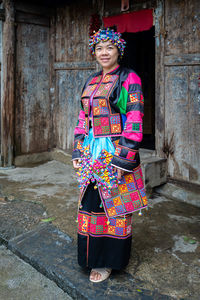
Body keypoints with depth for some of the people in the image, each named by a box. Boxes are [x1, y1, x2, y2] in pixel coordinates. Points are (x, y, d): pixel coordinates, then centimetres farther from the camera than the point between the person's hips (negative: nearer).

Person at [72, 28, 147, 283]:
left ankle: (109, 261, 19)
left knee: (113, 204, 3)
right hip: (92, 152, 7)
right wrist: (78, 150, 9)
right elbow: (83, 118, 15)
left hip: (115, 150, -6)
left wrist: (125, 156, -18)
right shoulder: (90, 82, 14)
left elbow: (135, 120, -13)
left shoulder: (128, 78, -6)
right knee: (90, 202, 12)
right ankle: (94, 254, 30)